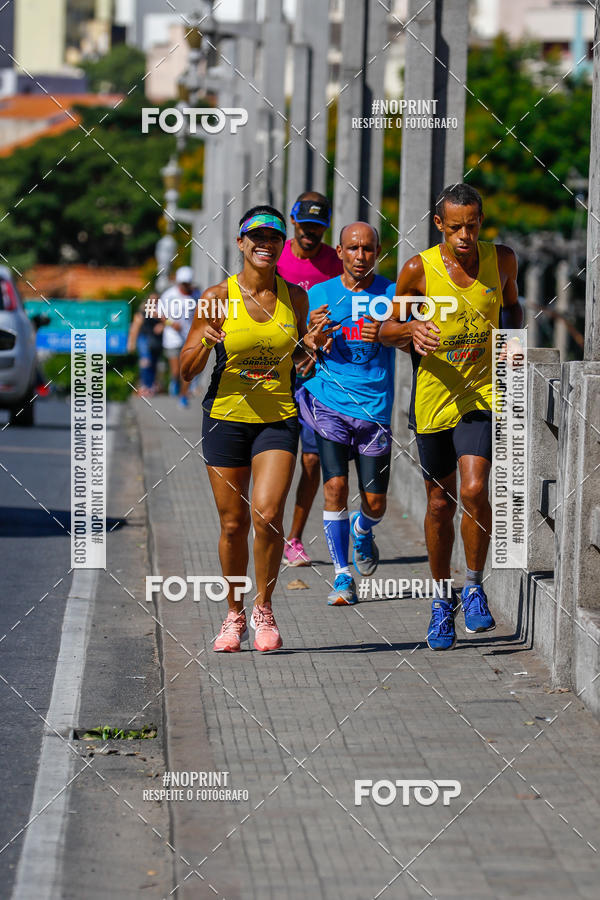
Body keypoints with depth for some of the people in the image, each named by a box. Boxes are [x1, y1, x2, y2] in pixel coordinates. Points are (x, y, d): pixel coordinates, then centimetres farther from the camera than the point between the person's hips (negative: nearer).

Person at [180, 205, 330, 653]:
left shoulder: (295, 296, 3)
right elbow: (186, 370, -1)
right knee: (233, 524, 4)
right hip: (226, 415, -1)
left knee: (267, 514, -16)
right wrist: (204, 344, -21)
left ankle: (264, 608, 2)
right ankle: (235, 614, 23)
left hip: (278, 418, 1)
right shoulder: (218, 297, -4)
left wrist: (310, 347, -3)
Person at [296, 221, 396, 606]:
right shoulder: (319, 295, 4)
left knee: (375, 503, 1)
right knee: (335, 487, -13)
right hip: (329, 403, 0)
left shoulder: (391, 294, 2)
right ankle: (343, 578, -1)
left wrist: (384, 335, -28)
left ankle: (362, 531, 38)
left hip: (375, 408, 0)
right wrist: (313, 335, -16)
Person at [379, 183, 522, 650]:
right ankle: (442, 600, 28)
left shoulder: (501, 259, -2)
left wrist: (513, 336, -2)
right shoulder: (418, 269, -9)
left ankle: (475, 587, 3)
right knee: (440, 503, 9)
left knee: (474, 490, -19)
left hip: (482, 393, 0)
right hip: (433, 396, 0)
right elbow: (388, 329, 2)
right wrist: (412, 329, -20)